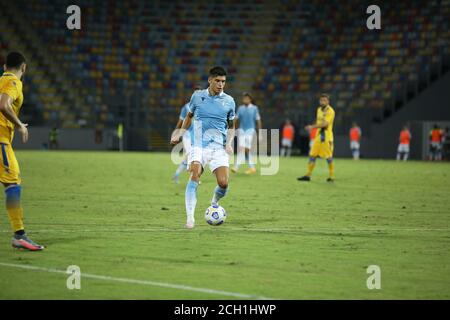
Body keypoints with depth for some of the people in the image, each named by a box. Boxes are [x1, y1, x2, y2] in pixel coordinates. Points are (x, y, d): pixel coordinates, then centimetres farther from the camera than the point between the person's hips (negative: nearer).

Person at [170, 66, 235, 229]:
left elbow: (231, 126, 17)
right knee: (195, 176, -23)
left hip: (219, 147, 1)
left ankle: (214, 203, 23)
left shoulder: (229, 101, 6)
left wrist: (229, 143, 1)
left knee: (223, 183, -12)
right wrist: (179, 133, 12)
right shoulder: (197, 96, 4)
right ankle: (190, 217, -23)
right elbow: (189, 116, 21)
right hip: (199, 145, -1)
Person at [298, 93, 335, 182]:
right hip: (318, 135, 7)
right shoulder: (319, 109, 14)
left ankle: (331, 176, 7)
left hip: (327, 136, -7)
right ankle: (308, 175, 8)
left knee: (329, 157, -3)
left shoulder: (330, 111, -12)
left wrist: (312, 126, -26)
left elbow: (325, 124, -22)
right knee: (312, 155, 4)